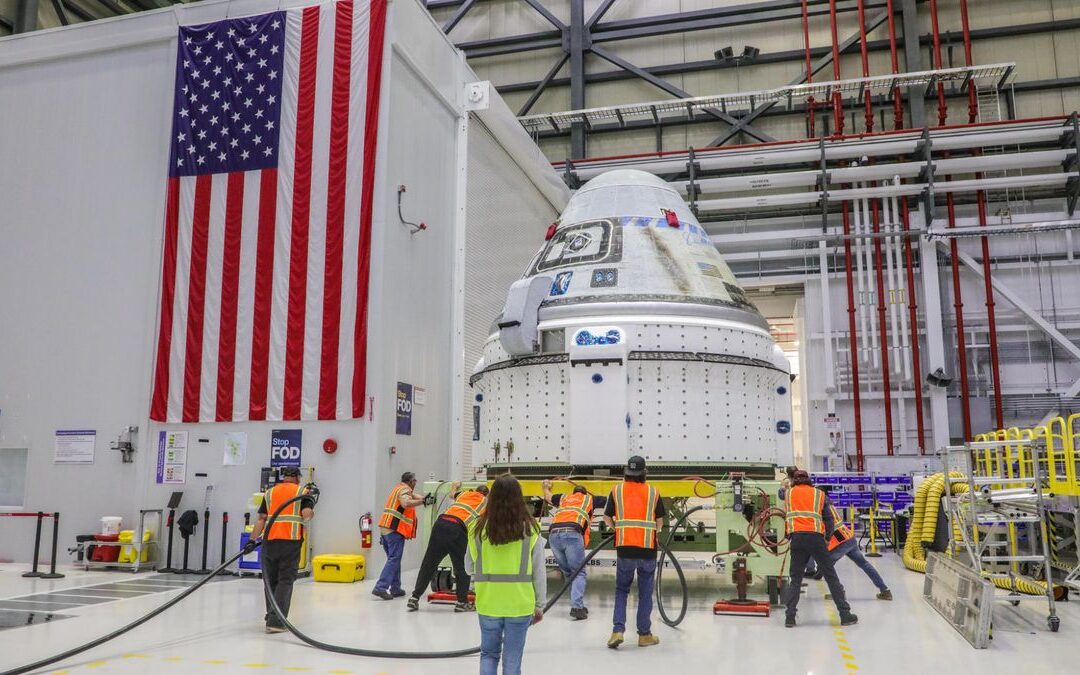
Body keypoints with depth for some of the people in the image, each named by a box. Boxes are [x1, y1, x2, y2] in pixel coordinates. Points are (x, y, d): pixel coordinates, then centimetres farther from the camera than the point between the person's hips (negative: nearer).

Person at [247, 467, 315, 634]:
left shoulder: (270, 492, 14)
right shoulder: (302, 492, 5)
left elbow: (261, 518, 5)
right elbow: (307, 514, -10)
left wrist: (252, 540, 4)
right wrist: (312, 513, 13)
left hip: (270, 540, 3)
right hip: (291, 541, -3)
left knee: (271, 580, 15)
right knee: (285, 581, 0)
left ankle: (272, 616, 26)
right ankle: (275, 621, -10)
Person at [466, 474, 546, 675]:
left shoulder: (479, 528, -7)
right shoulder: (530, 529, -8)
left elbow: (469, 567, 3)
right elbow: (539, 572, -3)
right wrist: (539, 605, 9)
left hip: (488, 603, 1)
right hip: (520, 604, -1)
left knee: (488, 653, 18)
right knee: (512, 658, 11)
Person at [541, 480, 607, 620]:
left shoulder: (564, 498, 34)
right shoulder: (589, 499, 26)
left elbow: (548, 497, 52)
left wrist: (546, 487, 73)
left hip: (553, 534, 4)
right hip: (572, 534, -4)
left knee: (568, 573, 17)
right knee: (579, 573, 1)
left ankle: (577, 604, 16)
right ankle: (576, 607, -14)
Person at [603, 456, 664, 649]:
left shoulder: (617, 490, 3)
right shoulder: (653, 492, 3)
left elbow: (607, 518, 7)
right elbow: (660, 521, 3)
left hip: (624, 548, 0)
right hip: (648, 548, 0)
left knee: (621, 590, 14)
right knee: (645, 592, 11)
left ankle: (618, 630, 2)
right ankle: (644, 635, 18)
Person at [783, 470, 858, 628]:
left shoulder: (788, 494, 18)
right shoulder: (820, 494, 15)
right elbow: (829, 519, 12)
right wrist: (828, 535, 23)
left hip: (797, 538, 1)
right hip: (816, 537, -1)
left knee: (795, 578, 10)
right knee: (831, 577, 7)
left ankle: (790, 616, 3)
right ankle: (845, 615, 8)